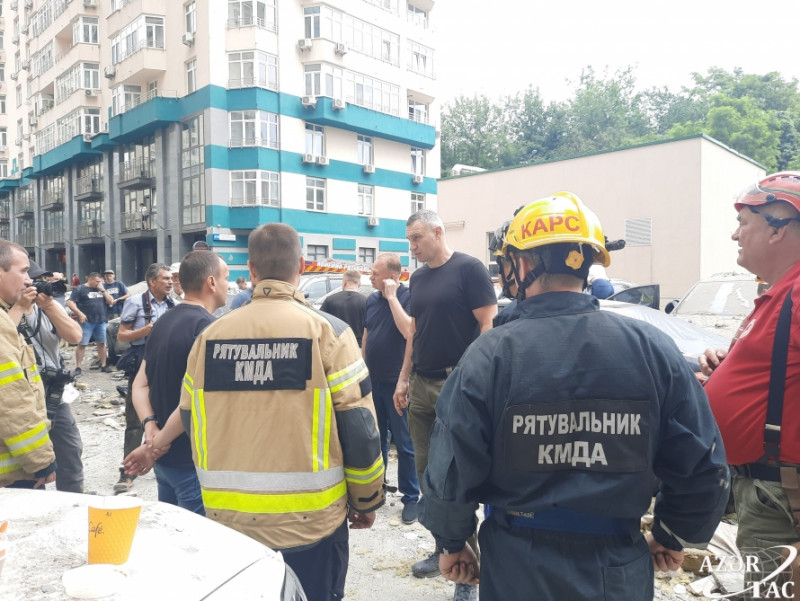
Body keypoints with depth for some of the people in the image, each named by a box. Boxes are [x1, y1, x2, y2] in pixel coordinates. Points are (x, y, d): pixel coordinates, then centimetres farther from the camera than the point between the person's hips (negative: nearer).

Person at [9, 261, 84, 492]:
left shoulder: (50, 306, 6)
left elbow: (75, 336, -8)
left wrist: (49, 306, -14)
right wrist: (20, 306, -21)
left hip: (55, 397, 5)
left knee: (71, 455, 15)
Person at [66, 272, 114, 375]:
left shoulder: (101, 289, 16)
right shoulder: (80, 289, -1)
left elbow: (111, 301, 11)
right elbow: (70, 303, -7)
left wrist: (103, 290, 0)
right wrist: (79, 313, -17)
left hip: (101, 321, 5)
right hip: (86, 322, -5)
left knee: (101, 344, 8)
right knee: (82, 344, -4)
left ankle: (103, 365, 15)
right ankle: (78, 367, 0)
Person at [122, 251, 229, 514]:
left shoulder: (163, 322, 10)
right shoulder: (206, 326, -20)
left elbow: (141, 385, 9)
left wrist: (150, 425, -5)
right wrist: (156, 446, -15)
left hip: (166, 457, 9)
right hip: (195, 460, -9)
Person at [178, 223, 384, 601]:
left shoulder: (210, 336, -2)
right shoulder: (326, 331, -12)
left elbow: (191, 424, 6)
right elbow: (358, 430, -12)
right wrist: (366, 500, 4)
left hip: (228, 516, 3)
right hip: (309, 517, -3)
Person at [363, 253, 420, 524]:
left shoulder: (409, 297, -12)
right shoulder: (371, 299, 6)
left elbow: (409, 332, -28)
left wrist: (392, 296, -23)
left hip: (398, 381, -6)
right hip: (373, 380, 6)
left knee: (404, 442, 2)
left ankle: (411, 497, 14)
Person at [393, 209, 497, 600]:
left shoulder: (469, 269, -9)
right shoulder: (417, 278, 13)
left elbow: (488, 326, -12)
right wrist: (403, 379, 15)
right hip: (421, 384, 7)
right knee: (425, 468, 13)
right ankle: (443, 547, 30)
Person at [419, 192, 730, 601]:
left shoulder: (489, 355, -17)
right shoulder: (653, 349, -10)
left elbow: (451, 470, -13)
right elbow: (704, 469, -4)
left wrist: (451, 543, 5)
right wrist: (674, 537, 13)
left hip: (518, 567, -1)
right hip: (619, 568, 2)